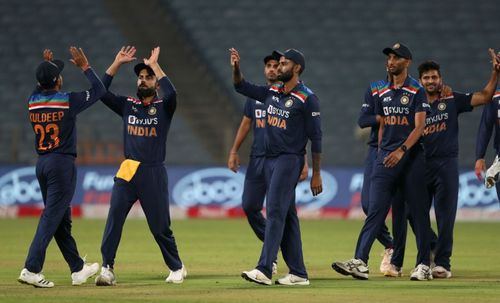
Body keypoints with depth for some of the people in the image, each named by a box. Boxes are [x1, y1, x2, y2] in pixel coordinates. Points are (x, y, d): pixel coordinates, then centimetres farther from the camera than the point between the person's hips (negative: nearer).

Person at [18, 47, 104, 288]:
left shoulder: (33, 102, 3)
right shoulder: (67, 101, -12)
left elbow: (40, 89, 30)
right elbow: (99, 90, -1)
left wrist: (46, 67, 30)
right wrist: (84, 66, 6)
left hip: (41, 164, 7)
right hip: (62, 164, -7)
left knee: (62, 219, 14)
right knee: (52, 217, -9)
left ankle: (78, 269, 22)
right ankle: (31, 269, -17)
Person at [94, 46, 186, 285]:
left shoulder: (163, 107, 4)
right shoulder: (127, 105, 13)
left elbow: (171, 93, -19)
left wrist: (155, 65, -14)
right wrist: (117, 63, 0)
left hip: (153, 174, -3)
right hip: (127, 173, 3)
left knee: (160, 227, 3)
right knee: (113, 219, -11)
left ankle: (177, 269, 19)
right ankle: (107, 269, -11)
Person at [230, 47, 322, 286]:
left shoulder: (307, 99, -10)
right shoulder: (272, 92, 11)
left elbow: (315, 137, -10)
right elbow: (242, 87, 19)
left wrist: (316, 174, -11)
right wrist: (236, 67, -2)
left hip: (290, 160, -8)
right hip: (270, 159, 8)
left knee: (275, 212, -15)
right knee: (287, 215, 8)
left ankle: (264, 270, -22)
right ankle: (298, 273, 11)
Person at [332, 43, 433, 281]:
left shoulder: (416, 91, -4)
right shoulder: (381, 92, 12)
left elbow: (419, 126, -11)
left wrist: (401, 150, -23)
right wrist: (381, 155, 15)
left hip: (411, 156, -4)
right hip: (386, 156, 4)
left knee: (418, 211, 2)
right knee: (375, 209, -7)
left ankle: (424, 265, 11)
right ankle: (360, 262, -17)